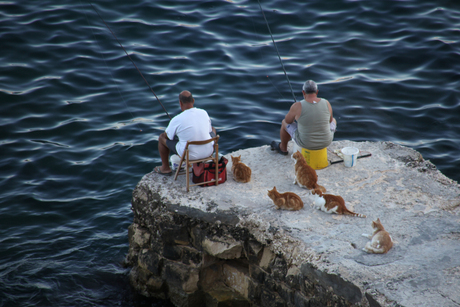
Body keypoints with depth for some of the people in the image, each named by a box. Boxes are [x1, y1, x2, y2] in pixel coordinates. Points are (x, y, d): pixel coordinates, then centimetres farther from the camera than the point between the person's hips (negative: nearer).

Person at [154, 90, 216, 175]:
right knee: (213, 130, 34)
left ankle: (165, 168, 31)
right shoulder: (204, 113, -6)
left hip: (188, 155, -3)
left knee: (162, 137, 17)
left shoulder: (177, 120, -18)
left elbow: (167, 136, 0)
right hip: (208, 152, 4)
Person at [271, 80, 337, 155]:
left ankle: (283, 148, 52)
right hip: (325, 141, 2)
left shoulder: (297, 106, -21)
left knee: (285, 122, 26)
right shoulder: (326, 103, -13)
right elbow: (329, 120, 5)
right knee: (333, 121, 35)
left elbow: (288, 120, -3)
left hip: (305, 142, -2)